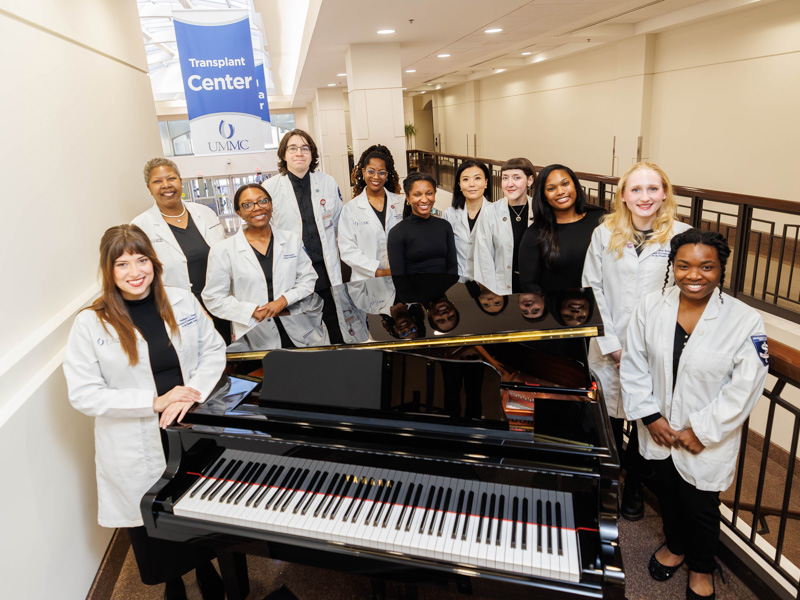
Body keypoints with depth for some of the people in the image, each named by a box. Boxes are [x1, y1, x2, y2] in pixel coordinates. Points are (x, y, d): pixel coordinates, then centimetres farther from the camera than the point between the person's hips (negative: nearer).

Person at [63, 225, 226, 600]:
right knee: (157, 534, 13)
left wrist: (189, 394, -14)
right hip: (138, 452, -2)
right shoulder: (90, 323, -9)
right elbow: (83, 395, -11)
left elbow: (213, 350, 3)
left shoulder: (182, 302, -1)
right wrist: (155, 401, -19)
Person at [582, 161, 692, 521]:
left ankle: (634, 485, 38)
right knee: (608, 418, 13)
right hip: (610, 348, 1)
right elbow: (592, 289, -1)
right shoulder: (605, 234, -1)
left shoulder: (682, 236, -6)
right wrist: (610, 342, -7)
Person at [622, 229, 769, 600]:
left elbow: (744, 388, -16)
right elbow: (634, 365, -4)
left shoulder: (745, 321, -18)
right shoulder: (651, 307, -9)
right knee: (666, 491, 24)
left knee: (701, 507, 14)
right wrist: (650, 416, -8)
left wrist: (701, 431, -16)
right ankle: (675, 546, 54)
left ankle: (702, 569, 45)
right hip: (659, 430, 3)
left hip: (708, 442, -3)